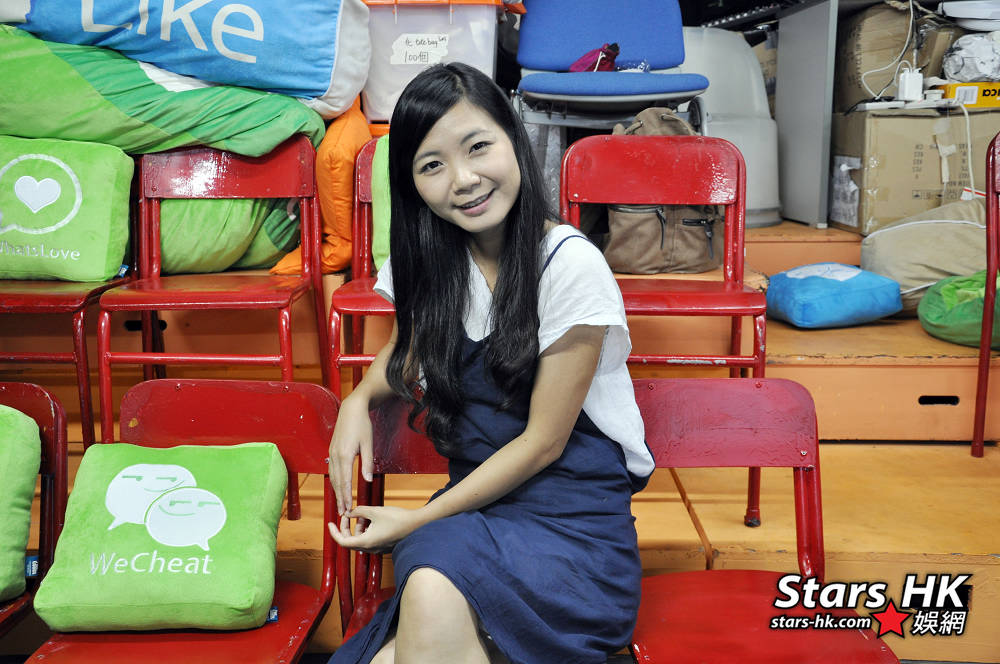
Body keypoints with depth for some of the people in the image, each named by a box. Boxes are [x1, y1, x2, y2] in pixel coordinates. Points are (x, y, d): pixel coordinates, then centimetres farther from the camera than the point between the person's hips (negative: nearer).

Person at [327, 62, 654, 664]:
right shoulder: (431, 259, 4)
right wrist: (360, 398, 4)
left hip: (574, 512, -4)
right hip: (476, 508, 5)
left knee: (435, 595, -35)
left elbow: (542, 442, -10)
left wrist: (419, 520, -8)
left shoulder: (571, 263, -13)